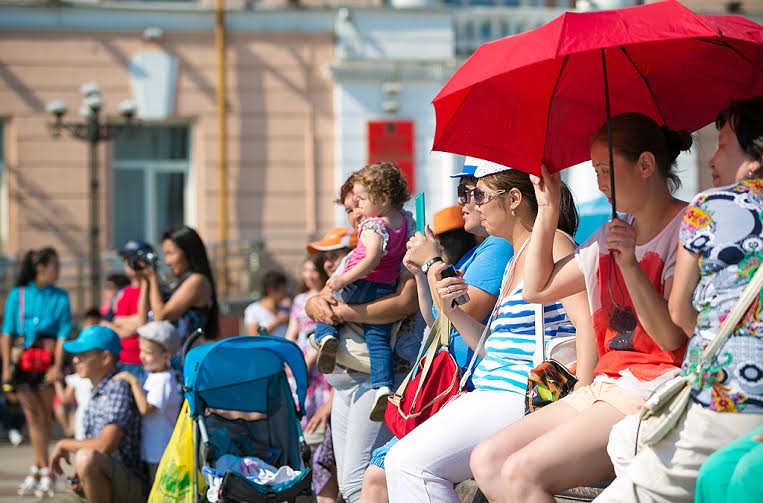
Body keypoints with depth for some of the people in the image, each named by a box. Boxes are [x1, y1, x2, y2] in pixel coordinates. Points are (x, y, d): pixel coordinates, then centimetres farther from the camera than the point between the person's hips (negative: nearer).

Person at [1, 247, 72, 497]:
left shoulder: (60, 297, 4)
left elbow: (63, 334, -1)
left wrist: (58, 366, -11)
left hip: (49, 358, 0)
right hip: (24, 360, 0)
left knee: (44, 415, 0)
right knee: (33, 415, -1)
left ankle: (37, 471, 5)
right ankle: (44, 472, 2)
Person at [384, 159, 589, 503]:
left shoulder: (551, 244, -8)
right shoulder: (514, 261, 22)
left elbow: (588, 325, -20)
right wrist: (452, 310, 8)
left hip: (523, 398, -10)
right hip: (493, 394, 10)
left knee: (409, 462, -20)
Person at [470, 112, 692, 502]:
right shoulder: (611, 235, 18)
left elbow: (672, 337, -15)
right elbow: (537, 289, 22)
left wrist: (631, 263, -25)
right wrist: (548, 211, 17)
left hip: (654, 395, -9)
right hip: (605, 389, 9)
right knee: (487, 461, -9)